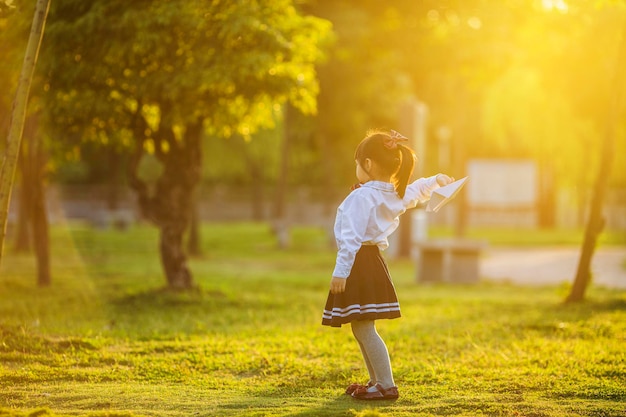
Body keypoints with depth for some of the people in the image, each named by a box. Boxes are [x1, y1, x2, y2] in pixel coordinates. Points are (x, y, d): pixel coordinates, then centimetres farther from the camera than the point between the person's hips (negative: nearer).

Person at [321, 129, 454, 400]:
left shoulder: (361, 197, -16)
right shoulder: (394, 195, 11)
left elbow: (352, 238, -22)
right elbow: (416, 192, 33)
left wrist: (341, 271, -24)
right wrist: (436, 181, 53)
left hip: (358, 263, -10)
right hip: (372, 260, 10)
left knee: (364, 328, -8)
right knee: (361, 329, 16)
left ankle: (387, 385, -8)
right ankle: (376, 382, 22)